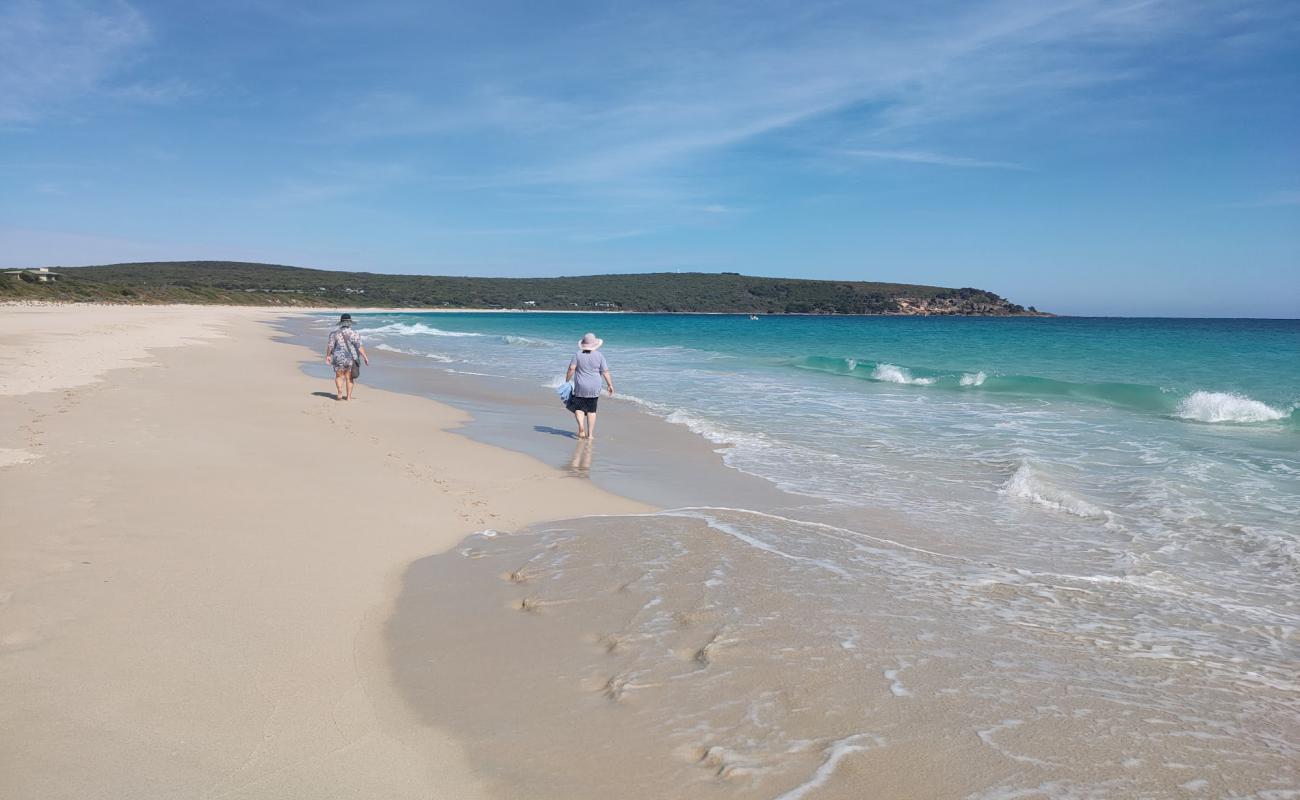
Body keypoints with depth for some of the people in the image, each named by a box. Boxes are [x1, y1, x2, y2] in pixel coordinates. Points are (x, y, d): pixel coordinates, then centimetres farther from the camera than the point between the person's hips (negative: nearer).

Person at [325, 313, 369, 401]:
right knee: (349, 378, 11)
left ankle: (340, 392, -6)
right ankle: (348, 396, 12)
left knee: (339, 376, 16)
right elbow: (360, 347, -12)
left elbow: (330, 346, -2)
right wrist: (365, 357, -9)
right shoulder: (354, 334, -8)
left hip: (339, 358, 0)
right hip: (351, 359, 0)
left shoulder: (334, 333, -3)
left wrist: (328, 356, 10)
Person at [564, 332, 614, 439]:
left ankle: (581, 428, -13)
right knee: (591, 410, 11)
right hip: (594, 388, 2)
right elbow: (605, 371, -2)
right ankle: (590, 434, 11)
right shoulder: (599, 355, -2)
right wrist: (610, 385, 5)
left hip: (580, 387, -1)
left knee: (579, 408, 11)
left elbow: (571, 369, -9)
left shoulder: (578, 354, -5)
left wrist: (567, 381, 1)